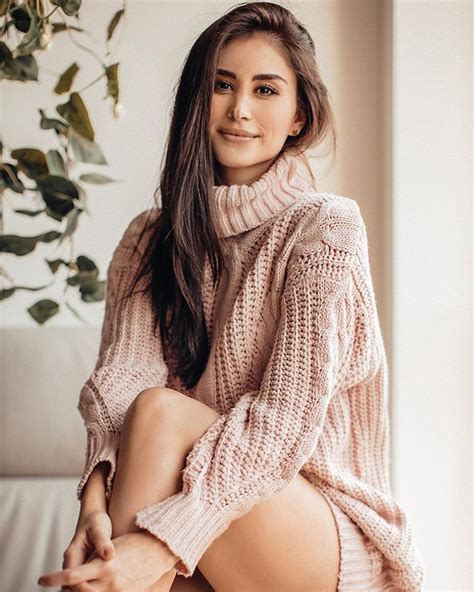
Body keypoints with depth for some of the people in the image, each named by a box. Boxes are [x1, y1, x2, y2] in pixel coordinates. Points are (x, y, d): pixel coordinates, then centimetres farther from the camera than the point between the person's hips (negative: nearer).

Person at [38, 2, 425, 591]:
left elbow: (286, 418, -18)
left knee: (159, 410, -27)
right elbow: (119, 378, -8)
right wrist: (97, 495, -29)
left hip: (329, 531, -3)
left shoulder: (326, 228, -9)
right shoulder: (149, 238, 6)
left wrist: (163, 542, -29)